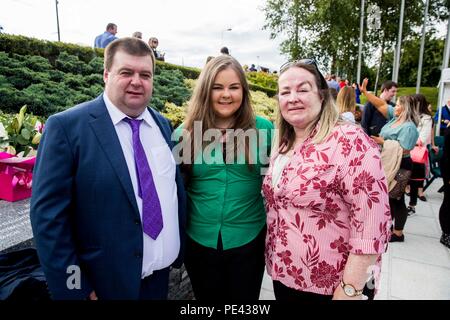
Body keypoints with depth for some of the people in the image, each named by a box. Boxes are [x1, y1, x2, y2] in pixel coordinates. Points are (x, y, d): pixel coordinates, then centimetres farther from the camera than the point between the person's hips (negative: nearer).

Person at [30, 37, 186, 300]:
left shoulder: (163, 124, 2)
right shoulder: (67, 127, -15)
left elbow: (176, 189, 7)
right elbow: (48, 214, -15)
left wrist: (180, 249, 8)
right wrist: (75, 289, -13)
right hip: (107, 283, -4)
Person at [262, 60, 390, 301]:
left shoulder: (350, 141, -19)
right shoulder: (282, 145, 3)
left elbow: (372, 223, -22)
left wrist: (350, 289, -20)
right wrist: (271, 256, 13)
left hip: (328, 285, -6)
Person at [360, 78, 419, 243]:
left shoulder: (409, 127, -20)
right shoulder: (395, 117, 5)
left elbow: (403, 150, -26)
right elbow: (380, 104, 7)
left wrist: (383, 142, -24)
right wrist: (365, 91, 2)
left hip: (400, 167, -8)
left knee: (397, 198, 3)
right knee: (389, 196, 16)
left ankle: (398, 233, 17)